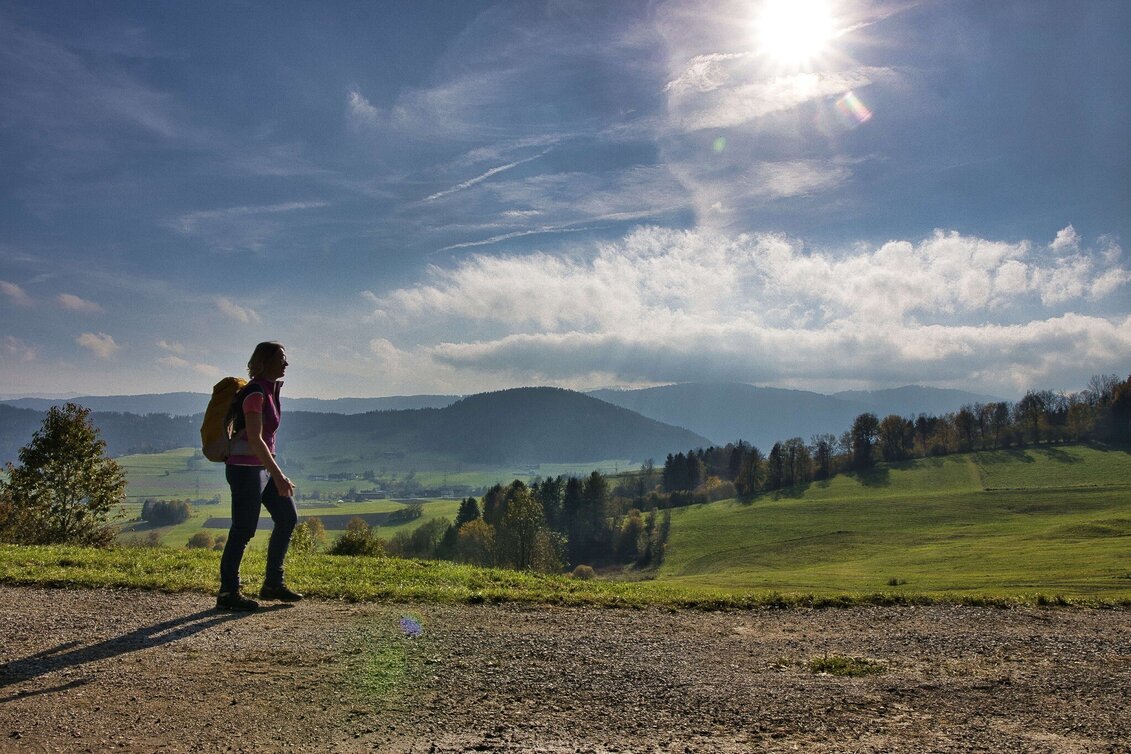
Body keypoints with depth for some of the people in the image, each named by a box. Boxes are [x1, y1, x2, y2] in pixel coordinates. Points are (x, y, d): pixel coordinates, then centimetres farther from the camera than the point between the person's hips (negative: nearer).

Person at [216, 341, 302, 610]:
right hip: (246, 468, -10)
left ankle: (273, 584, 20)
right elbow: (255, 439, -24)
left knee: (288, 518, 11)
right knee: (243, 530, -2)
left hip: (263, 466, 10)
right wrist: (278, 475, -28)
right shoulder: (255, 393, -18)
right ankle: (228, 593, 12)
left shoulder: (271, 388, 10)